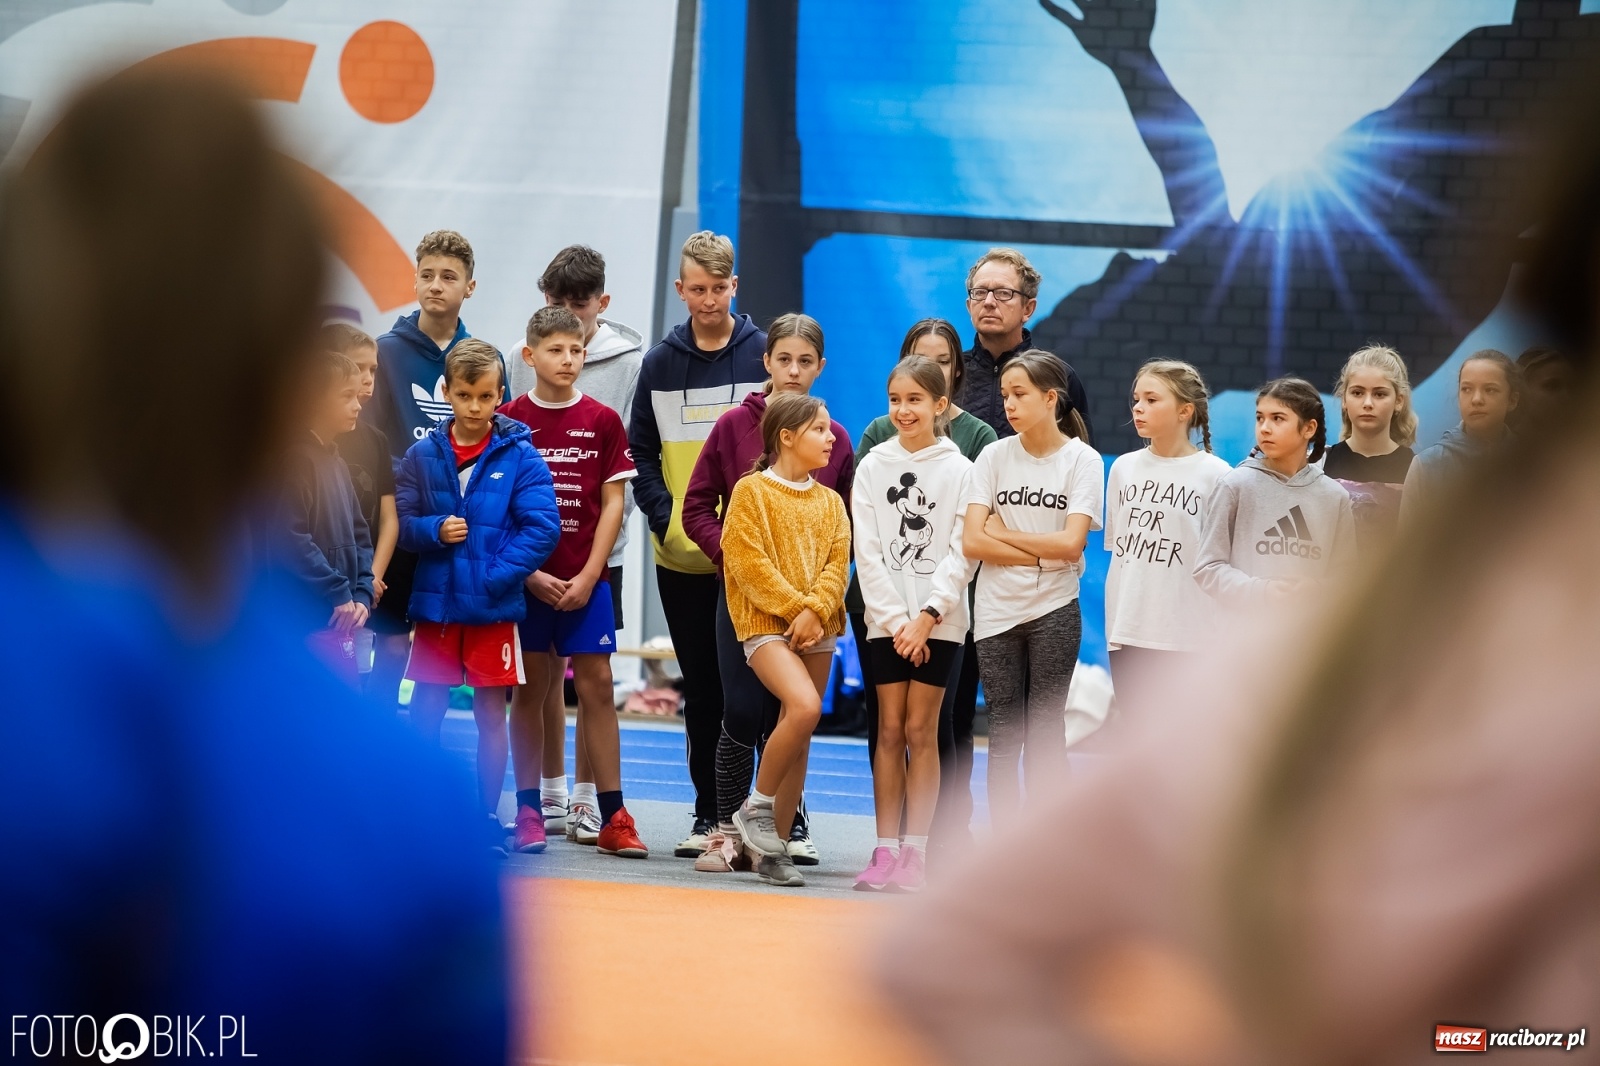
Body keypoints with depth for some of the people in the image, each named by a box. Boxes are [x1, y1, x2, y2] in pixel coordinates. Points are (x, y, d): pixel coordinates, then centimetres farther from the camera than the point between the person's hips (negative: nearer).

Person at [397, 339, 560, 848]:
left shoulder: (519, 457, -4)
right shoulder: (422, 455, 2)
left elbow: (543, 526, -9)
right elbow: (400, 522, 4)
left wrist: (498, 576, -15)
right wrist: (436, 531, -16)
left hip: (495, 608, -1)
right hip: (435, 602, 2)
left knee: (491, 711, 6)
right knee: (425, 711, 4)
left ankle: (488, 816, 14)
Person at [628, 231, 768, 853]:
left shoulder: (765, 354, 1)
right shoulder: (661, 363, 10)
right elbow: (640, 452, 10)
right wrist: (665, 517, -4)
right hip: (681, 557, 3)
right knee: (701, 690, 8)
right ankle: (707, 815, 13)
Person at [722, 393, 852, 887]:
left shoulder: (830, 503, 14)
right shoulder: (751, 491, -2)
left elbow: (838, 563, 5)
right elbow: (748, 561, -10)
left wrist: (815, 610, -13)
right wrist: (794, 607, -14)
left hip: (817, 630, 6)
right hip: (766, 623, -6)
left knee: (799, 737, 5)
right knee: (804, 707, -27)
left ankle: (776, 849, 10)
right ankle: (756, 807, -9)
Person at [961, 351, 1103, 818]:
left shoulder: (1082, 460, -3)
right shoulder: (994, 456, 2)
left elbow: (1070, 543, -13)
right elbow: (973, 541, -6)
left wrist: (1002, 533, -7)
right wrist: (1044, 555, -11)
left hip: (1054, 611, -2)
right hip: (997, 610, 2)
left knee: (1045, 731, -2)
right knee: (1005, 735, 4)